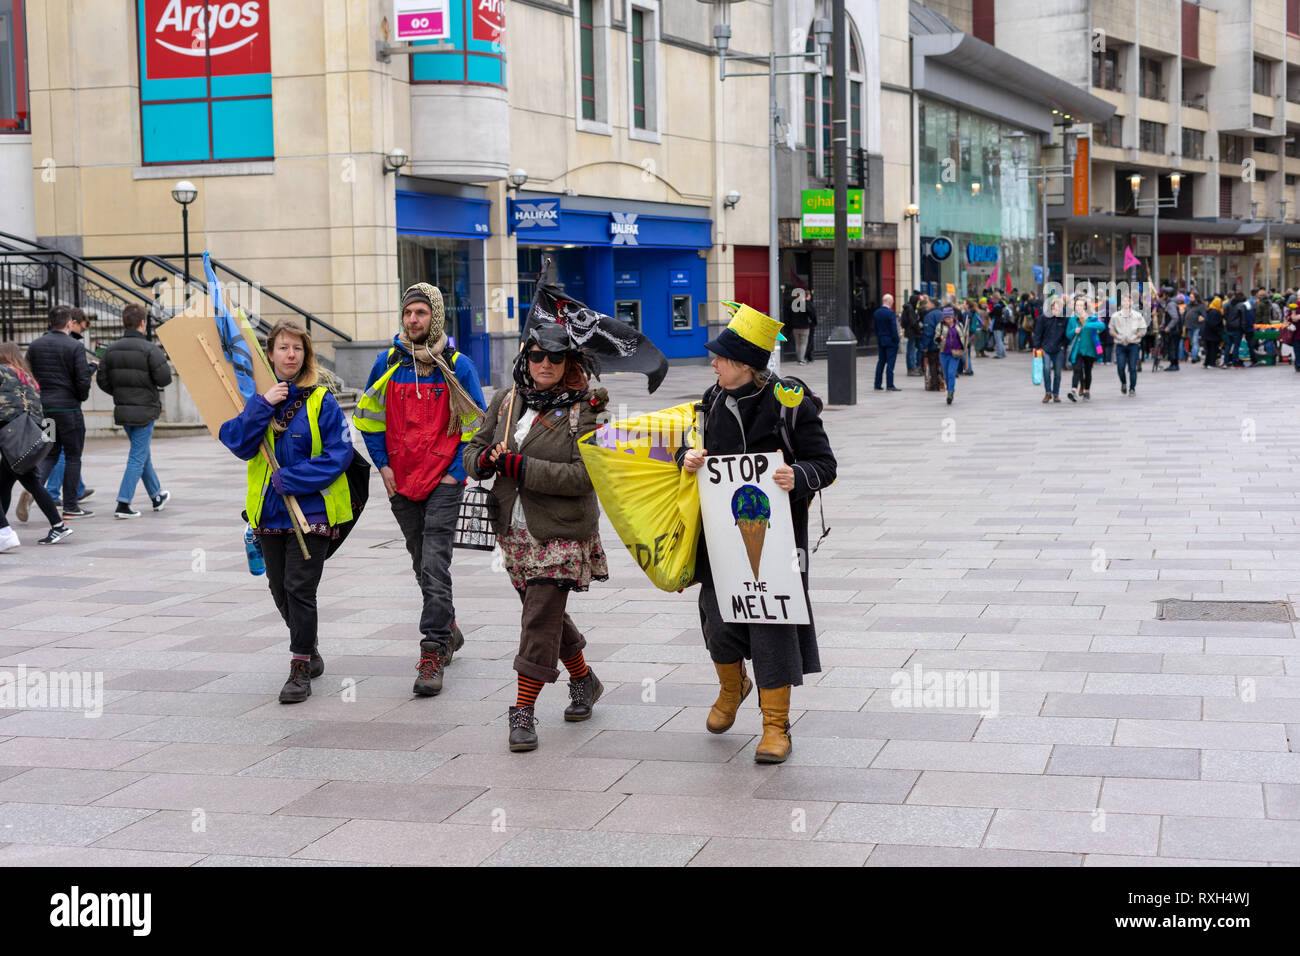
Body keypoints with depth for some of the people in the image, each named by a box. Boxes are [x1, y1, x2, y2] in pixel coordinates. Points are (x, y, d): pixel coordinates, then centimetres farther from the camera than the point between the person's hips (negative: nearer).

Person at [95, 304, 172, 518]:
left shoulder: (111, 350, 2)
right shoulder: (149, 349, -15)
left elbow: (102, 380, 3)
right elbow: (164, 379, -18)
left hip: (123, 410, 6)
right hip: (145, 410, -6)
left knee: (143, 454, 20)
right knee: (138, 457, -1)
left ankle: (157, 496, 33)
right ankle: (123, 504, -6)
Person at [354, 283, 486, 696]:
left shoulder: (457, 366, -3)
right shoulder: (387, 363, 5)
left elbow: (475, 424, 2)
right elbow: (370, 418, 14)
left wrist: (456, 471, -6)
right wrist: (383, 465, 4)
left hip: (444, 481, -4)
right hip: (401, 483, 4)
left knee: (434, 565, -12)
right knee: (422, 564, 14)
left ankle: (433, 654, -12)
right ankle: (448, 630, 33)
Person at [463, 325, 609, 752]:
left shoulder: (586, 410, -9)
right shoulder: (506, 401, 7)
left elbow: (582, 475, -19)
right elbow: (474, 449, 12)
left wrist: (519, 466, -24)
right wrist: (485, 459, -13)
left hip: (562, 532, -6)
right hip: (515, 528, 6)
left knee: (541, 617, -9)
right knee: (545, 610, 17)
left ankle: (524, 710, -3)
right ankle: (583, 679, 38)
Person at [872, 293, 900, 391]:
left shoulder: (877, 313, 6)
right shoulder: (890, 313, -15)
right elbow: (894, 328, -17)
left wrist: (878, 339, 16)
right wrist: (896, 340, -9)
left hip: (880, 341, 7)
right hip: (890, 341, -7)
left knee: (881, 363, 12)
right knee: (890, 363, -5)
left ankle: (877, 385, 14)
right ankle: (890, 385, -7)